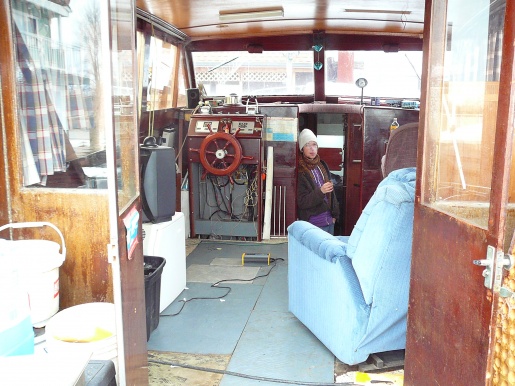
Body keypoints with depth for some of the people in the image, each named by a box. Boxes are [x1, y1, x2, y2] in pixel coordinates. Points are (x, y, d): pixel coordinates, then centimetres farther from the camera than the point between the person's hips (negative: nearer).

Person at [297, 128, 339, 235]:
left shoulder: (322, 166, 8)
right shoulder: (300, 172, -11)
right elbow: (302, 202, -13)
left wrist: (334, 214, 12)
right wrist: (320, 191, -25)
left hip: (329, 221, 6)